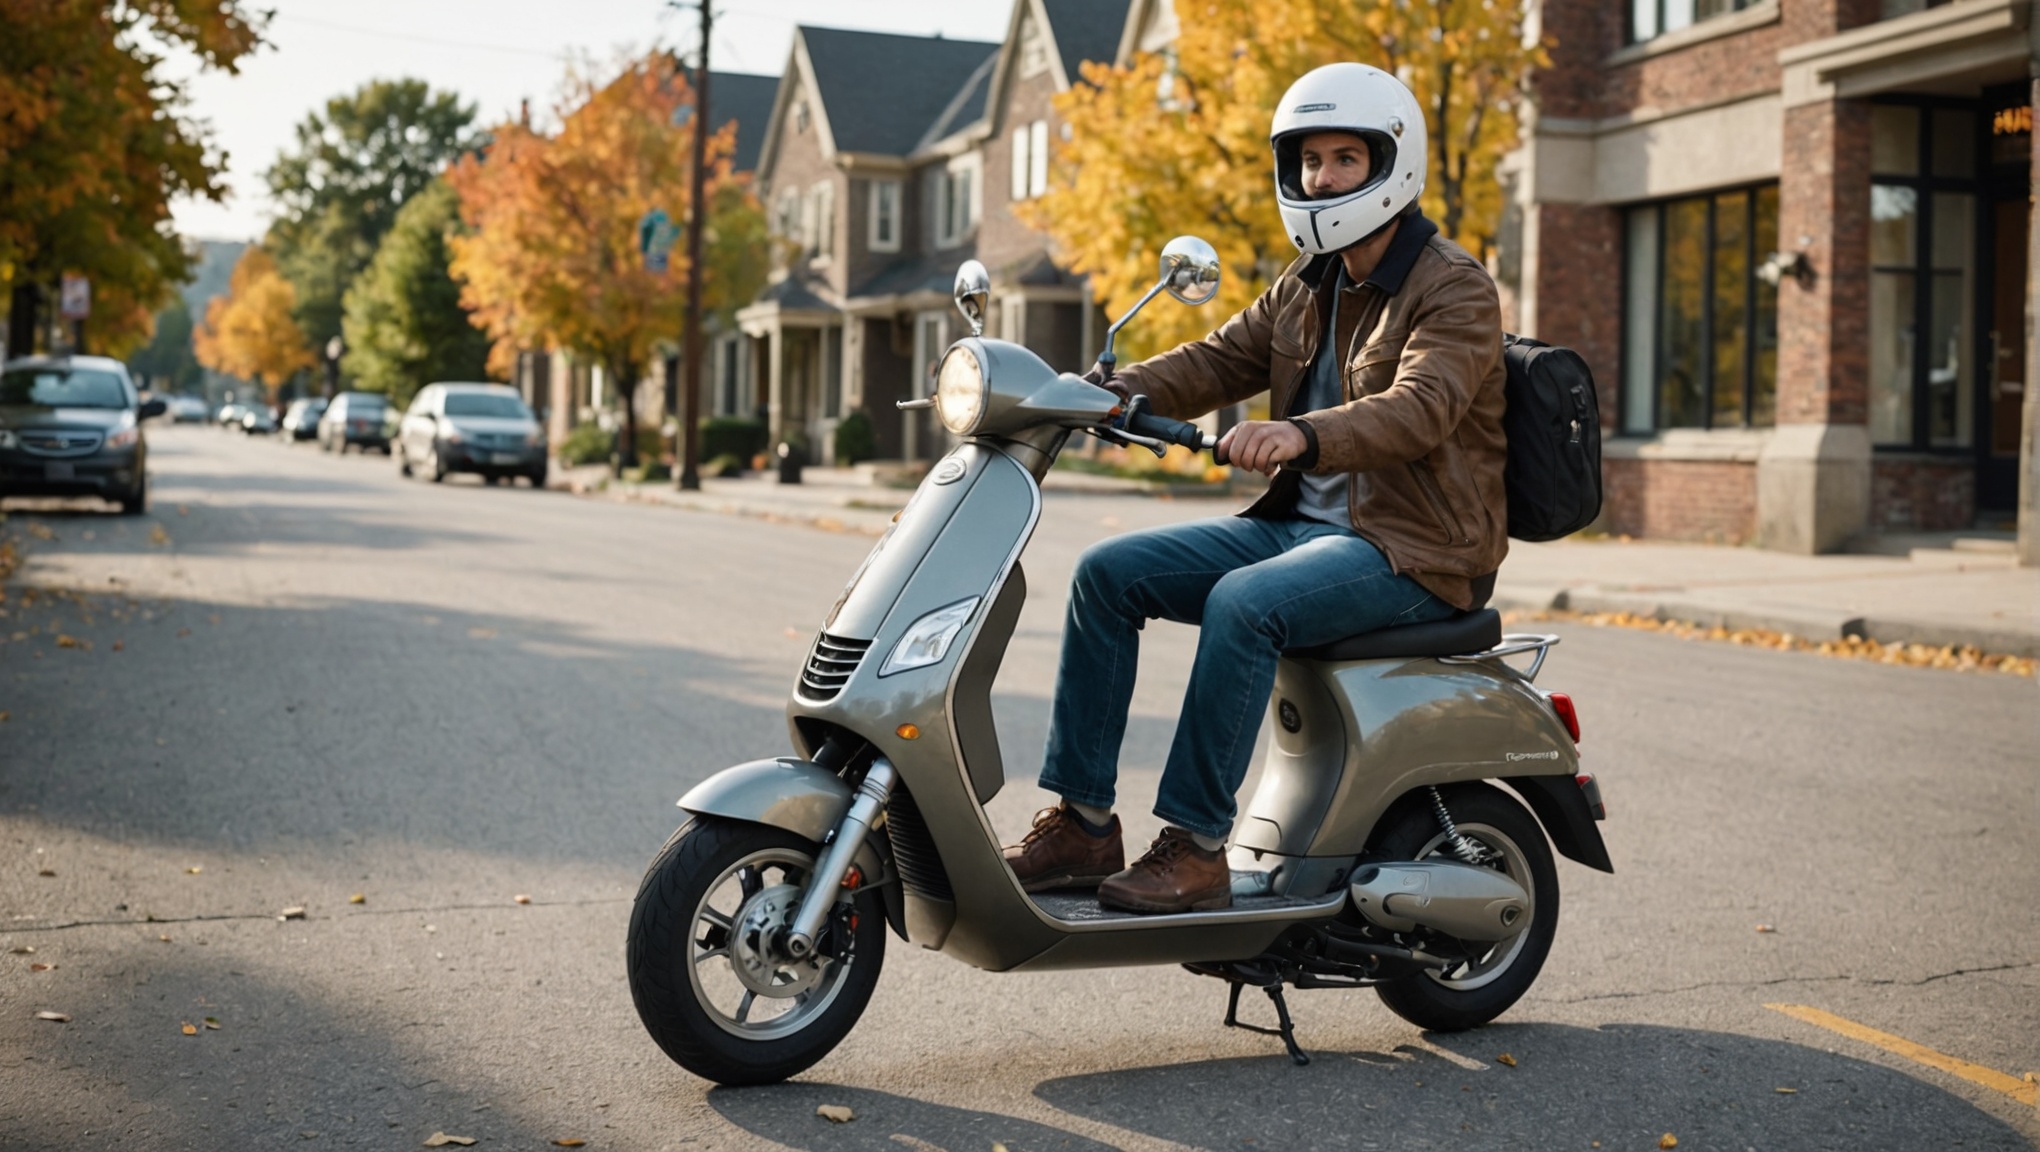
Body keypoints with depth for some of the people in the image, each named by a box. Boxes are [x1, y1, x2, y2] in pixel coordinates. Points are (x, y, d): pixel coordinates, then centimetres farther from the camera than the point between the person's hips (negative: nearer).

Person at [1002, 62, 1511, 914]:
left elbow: (1419, 408, -28)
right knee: (1108, 574, -6)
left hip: (1414, 551, -8)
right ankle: (1082, 823, -7)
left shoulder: (1454, 289, -10)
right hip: (1301, 522, 8)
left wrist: (1303, 434, -47)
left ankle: (1196, 846, -26)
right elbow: (1213, 363, 10)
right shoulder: (1306, 289, 15)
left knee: (1242, 605, -34)